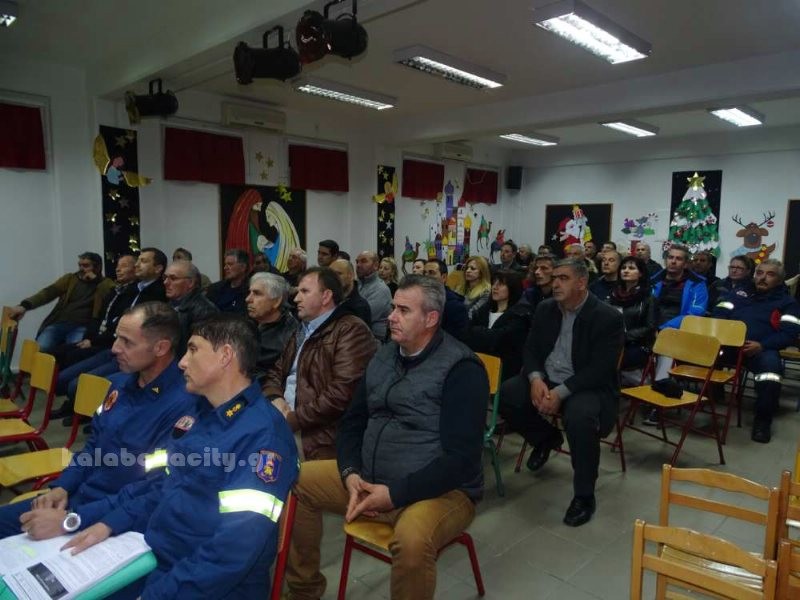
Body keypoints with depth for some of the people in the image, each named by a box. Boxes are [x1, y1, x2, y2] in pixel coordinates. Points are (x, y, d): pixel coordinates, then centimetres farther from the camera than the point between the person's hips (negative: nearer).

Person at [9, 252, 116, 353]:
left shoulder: (105, 284, 11)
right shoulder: (70, 278, 18)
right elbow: (49, 292, 3)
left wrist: (95, 279, -5)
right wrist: (25, 305, -13)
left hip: (82, 327, -3)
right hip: (58, 323, 3)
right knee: (40, 348, -25)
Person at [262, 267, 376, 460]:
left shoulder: (351, 331, -10)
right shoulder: (302, 331, 20)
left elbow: (341, 393, -20)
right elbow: (276, 372, 20)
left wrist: (293, 420, -15)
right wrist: (275, 399, -1)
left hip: (320, 440, -8)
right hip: (283, 427, 8)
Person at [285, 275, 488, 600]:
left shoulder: (461, 368, -15)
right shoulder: (384, 356, 7)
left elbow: (460, 458, -20)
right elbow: (352, 423, 11)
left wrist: (395, 494, -23)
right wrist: (351, 473, -8)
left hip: (440, 490, -7)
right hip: (369, 477, 7)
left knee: (411, 539, -38)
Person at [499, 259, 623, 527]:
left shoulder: (608, 317, -13)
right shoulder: (545, 308, 5)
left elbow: (598, 370, -19)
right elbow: (531, 348, 5)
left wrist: (560, 392, -28)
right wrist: (536, 378, -17)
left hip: (588, 386, -5)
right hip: (545, 379, 6)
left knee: (579, 417, -37)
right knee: (505, 393, -18)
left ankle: (584, 495, -13)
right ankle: (546, 436, 12)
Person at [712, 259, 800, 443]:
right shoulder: (739, 293, 23)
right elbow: (717, 315, 14)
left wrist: (761, 345, -17)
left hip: (760, 348, -2)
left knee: (770, 364, -37)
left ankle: (763, 420, -17)